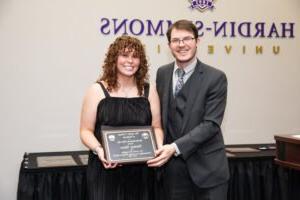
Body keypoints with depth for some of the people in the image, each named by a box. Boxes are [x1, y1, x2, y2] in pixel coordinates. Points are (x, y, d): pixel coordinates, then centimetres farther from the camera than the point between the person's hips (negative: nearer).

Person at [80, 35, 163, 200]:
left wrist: (158, 148, -10)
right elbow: (86, 130, -1)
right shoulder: (97, 90, 0)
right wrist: (99, 150, -18)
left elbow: (156, 127, 9)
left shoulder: (149, 90, 8)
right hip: (105, 169, -2)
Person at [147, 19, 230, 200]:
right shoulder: (162, 73, 5)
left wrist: (175, 147, -23)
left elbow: (211, 123, -16)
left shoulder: (215, 78, -10)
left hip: (207, 166, -3)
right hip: (173, 165, 4)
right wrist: (160, 148, 1)